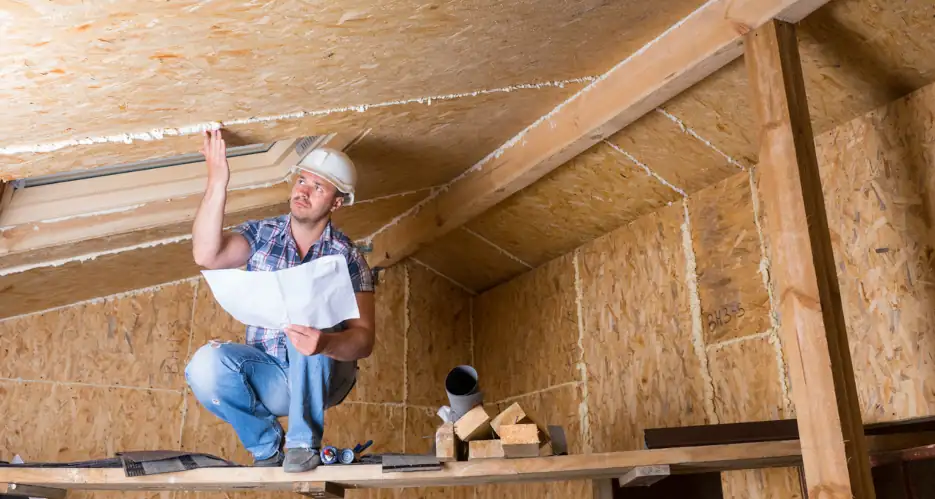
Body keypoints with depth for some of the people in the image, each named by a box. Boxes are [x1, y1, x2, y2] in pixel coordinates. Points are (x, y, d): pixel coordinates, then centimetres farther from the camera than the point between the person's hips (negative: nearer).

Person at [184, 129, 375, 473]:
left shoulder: (347, 258, -8)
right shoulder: (260, 235, 0)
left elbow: (364, 339, -18)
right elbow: (206, 256, -20)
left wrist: (325, 343, -40)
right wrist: (217, 184, -27)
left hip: (323, 377, -2)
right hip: (268, 374, 2)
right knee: (206, 365, -27)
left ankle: (304, 441, -18)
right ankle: (267, 443, 1)